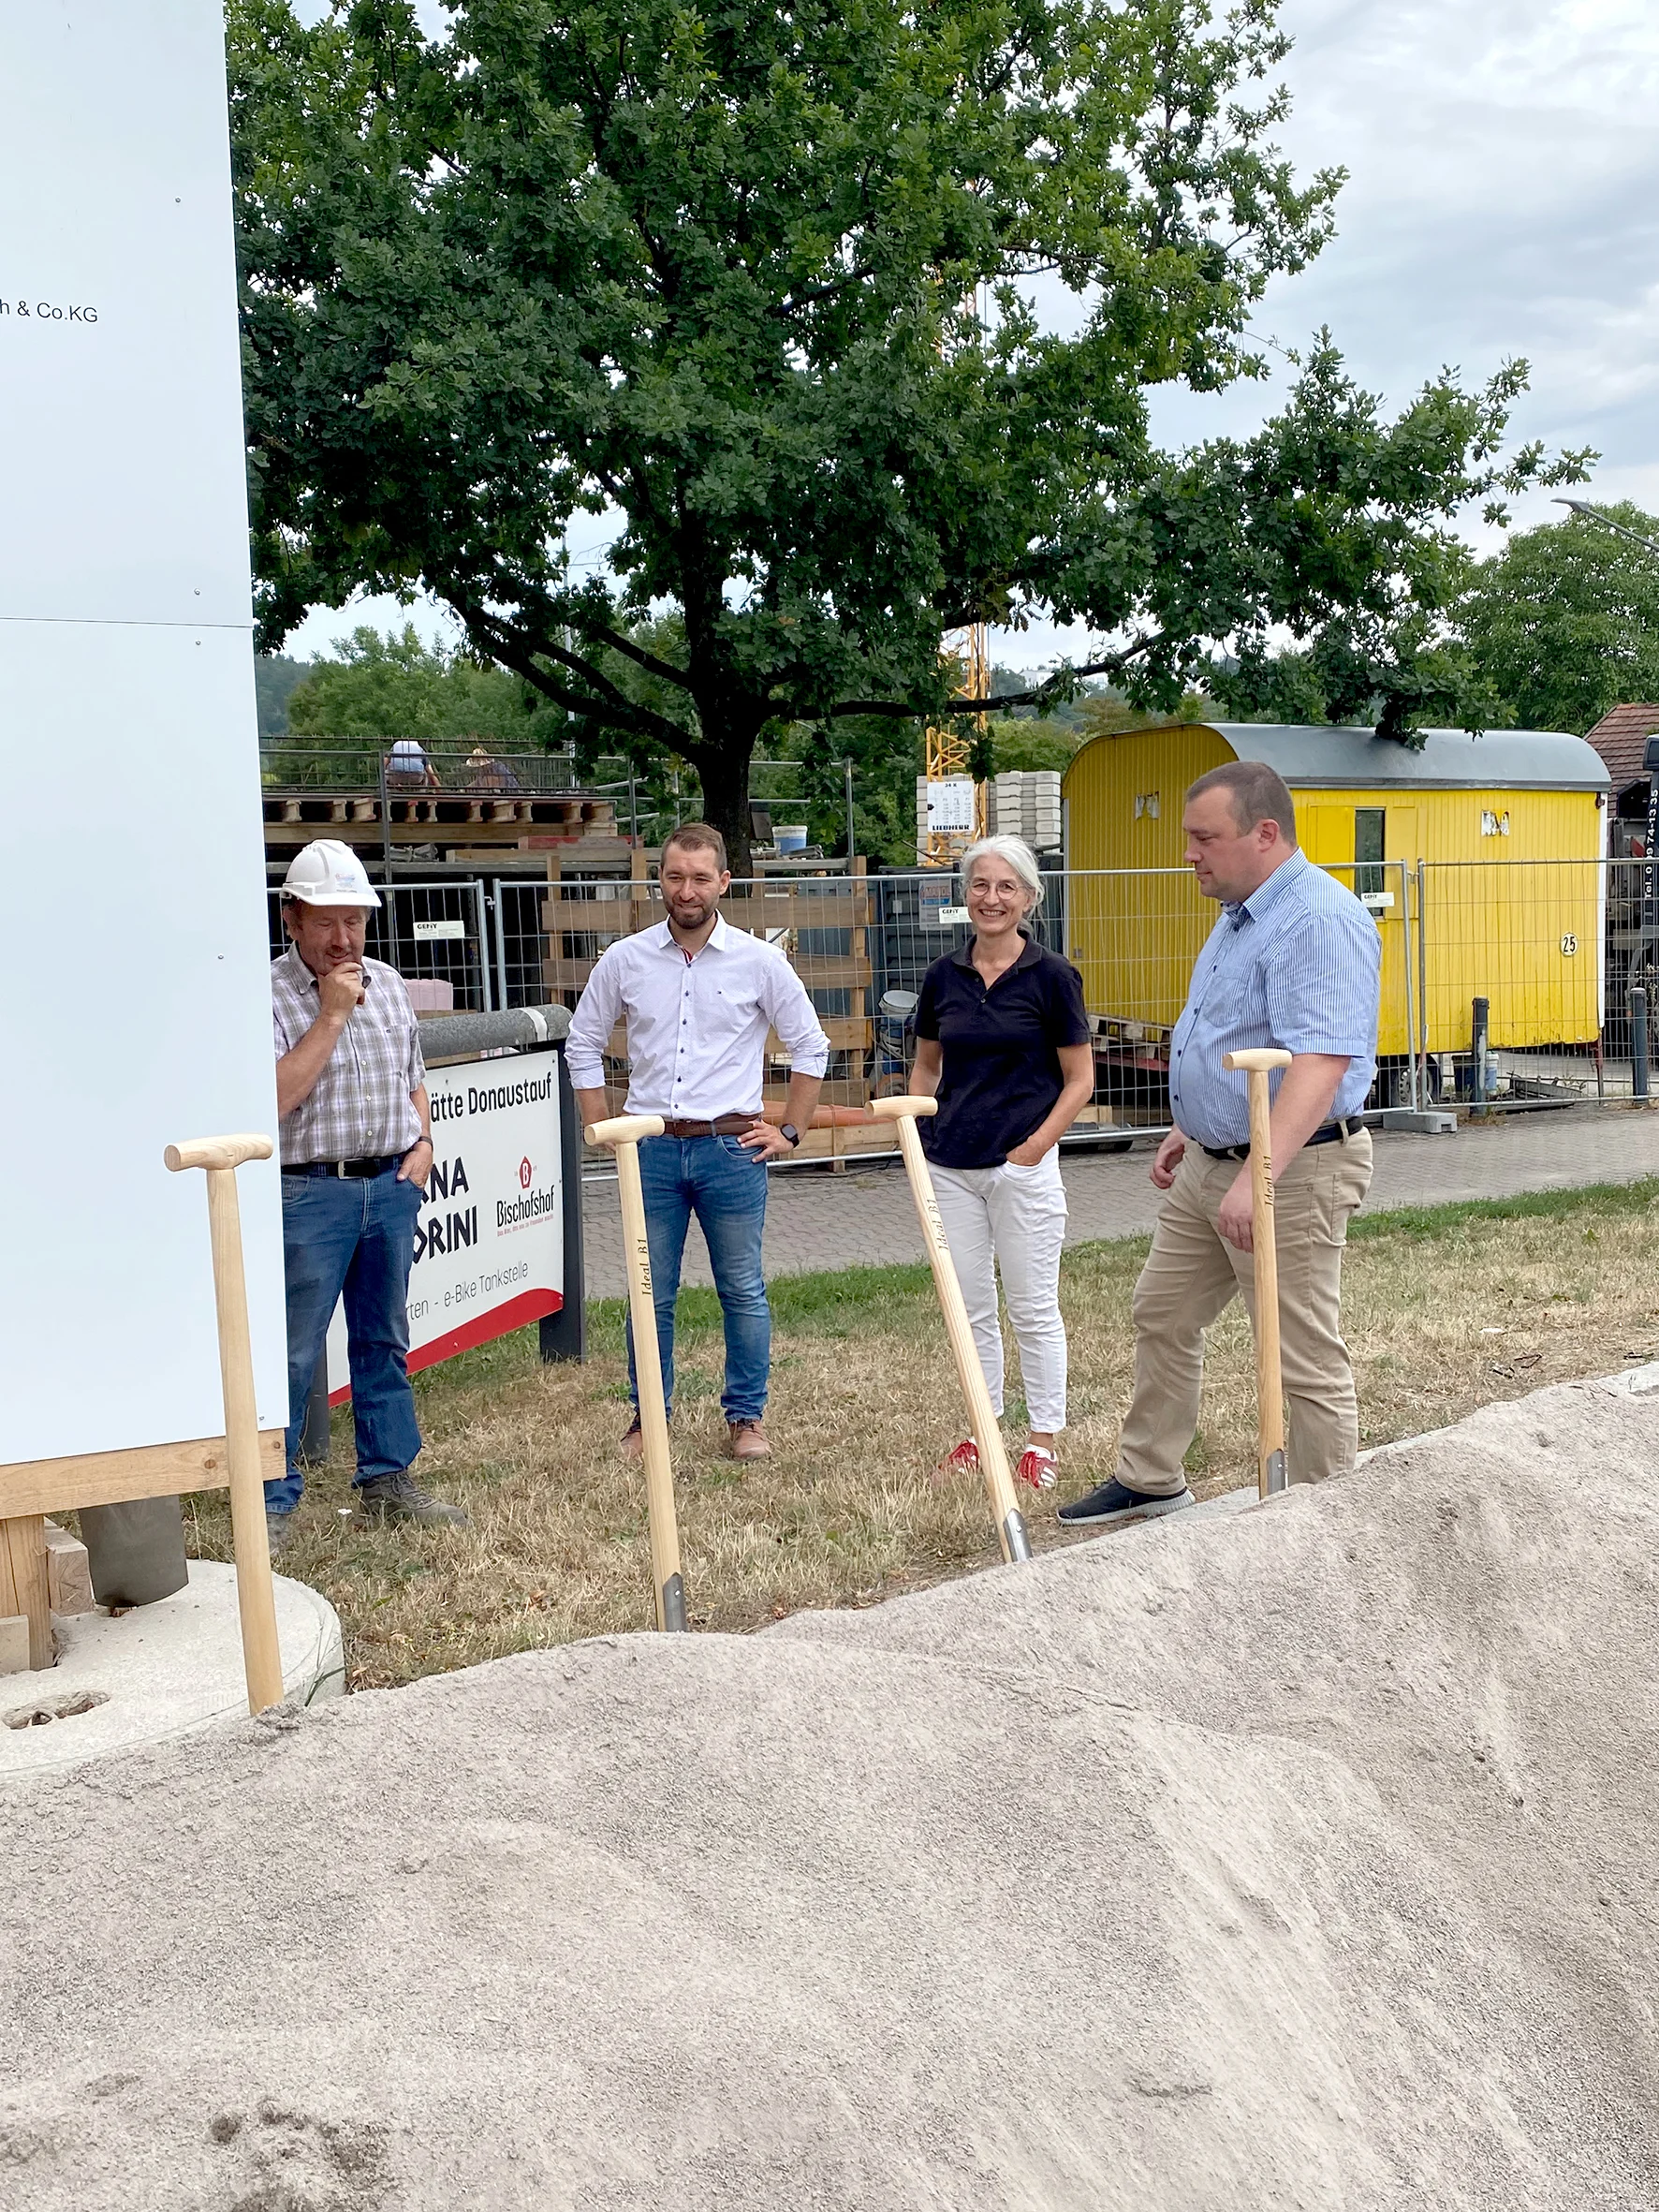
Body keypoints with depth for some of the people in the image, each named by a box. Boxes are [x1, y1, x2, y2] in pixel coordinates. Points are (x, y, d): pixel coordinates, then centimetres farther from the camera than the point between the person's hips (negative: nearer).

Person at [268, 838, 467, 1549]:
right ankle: (273, 1498, 10)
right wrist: (331, 1014, -19)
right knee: (291, 1353, -1)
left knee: (384, 1341, 14)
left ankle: (387, 1479, 26)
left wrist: (423, 1144, 5)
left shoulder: (387, 984, 10)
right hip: (309, 1192, -6)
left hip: (392, 1185, 6)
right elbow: (275, 1094, -21)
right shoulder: (266, 994, -9)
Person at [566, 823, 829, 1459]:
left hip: (731, 1146, -1)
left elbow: (810, 1047, 8)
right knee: (649, 1294, 8)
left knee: (743, 1292, 7)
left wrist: (790, 1133, 4)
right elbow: (583, 1045, 13)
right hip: (651, 1148, 1)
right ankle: (648, 1418, 21)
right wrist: (602, 1130, 6)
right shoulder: (623, 961, 3)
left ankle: (746, 1417, 20)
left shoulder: (759, 961, -1)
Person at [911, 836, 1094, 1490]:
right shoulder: (944, 976, 6)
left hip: (1023, 1165, -4)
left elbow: (1079, 1079, -3)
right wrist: (915, 1132, 4)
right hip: (951, 1166, 4)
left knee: (1033, 1307, 5)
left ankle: (1043, 1439, 17)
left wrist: (1037, 1144, -13)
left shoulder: (1050, 976, -6)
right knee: (970, 1306, 13)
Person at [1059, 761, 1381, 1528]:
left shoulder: (1319, 920, -22)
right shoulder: (1242, 913, 12)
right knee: (1161, 1315, 19)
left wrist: (1256, 1177, -38)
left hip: (1289, 1175, -11)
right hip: (1210, 1164, 11)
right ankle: (1149, 1480, 35)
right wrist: (1190, 1127, 25)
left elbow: (1320, 1061, -32)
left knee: (1307, 1361, 0)